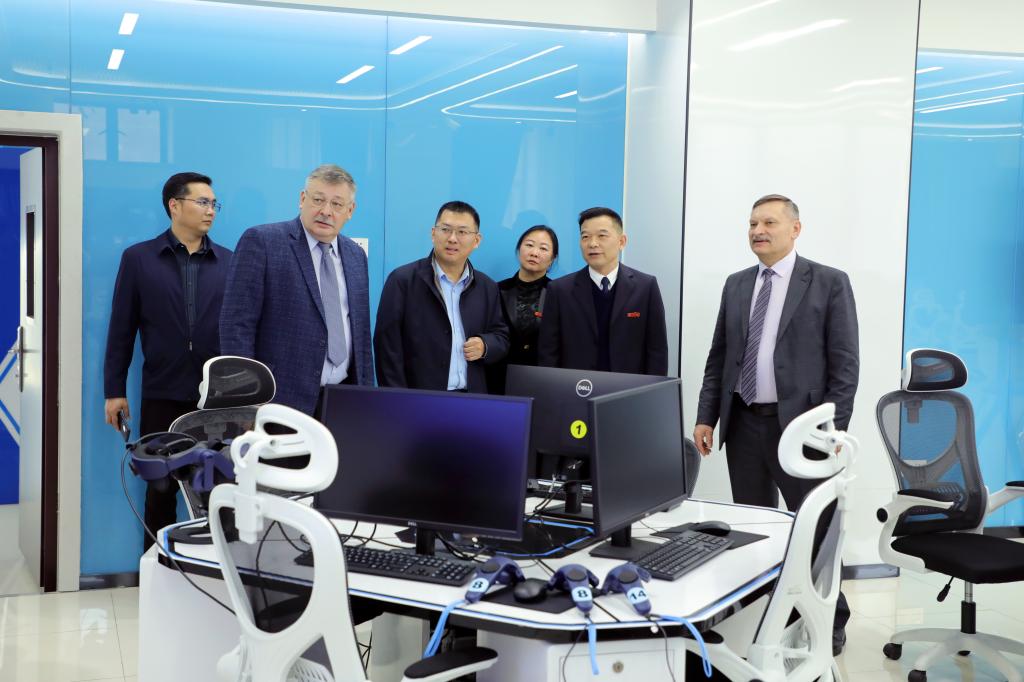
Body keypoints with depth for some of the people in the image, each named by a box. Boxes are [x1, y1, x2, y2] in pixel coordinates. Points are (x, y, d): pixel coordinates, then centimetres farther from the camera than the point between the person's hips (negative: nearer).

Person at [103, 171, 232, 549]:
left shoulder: (230, 262, 6)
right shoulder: (138, 258, 4)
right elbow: (121, 329, 3)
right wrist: (114, 390, 0)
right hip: (162, 395, 0)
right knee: (161, 488, 8)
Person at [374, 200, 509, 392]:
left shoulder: (487, 288, 8)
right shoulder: (403, 280, -5)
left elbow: (502, 338, 14)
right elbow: (388, 346, -8)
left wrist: (485, 346, -8)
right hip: (417, 400, -4)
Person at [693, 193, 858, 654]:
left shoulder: (829, 283, -3)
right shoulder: (736, 285, 11)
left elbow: (845, 364, -6)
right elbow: (718, 357, 13)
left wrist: (834, 428, -13)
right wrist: (706, 417, 5)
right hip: (744, 424, 5)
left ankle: (829, 621, 19)